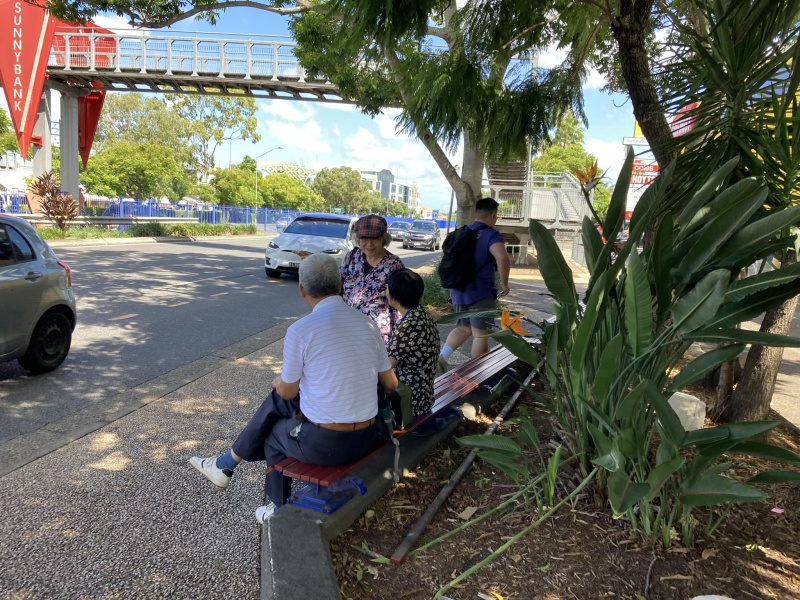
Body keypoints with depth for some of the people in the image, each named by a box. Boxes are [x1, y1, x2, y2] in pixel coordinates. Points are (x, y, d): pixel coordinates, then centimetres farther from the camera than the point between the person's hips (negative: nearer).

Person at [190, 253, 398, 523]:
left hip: (325, 443, -5)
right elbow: (390, 384, 7)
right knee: (276, 402, 23)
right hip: (367, 438, 6)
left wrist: (278, 382, 22)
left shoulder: (300, 330, -16)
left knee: (274, 431, 29)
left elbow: (288, 391, -1)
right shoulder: (368, 323, -1)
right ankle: (227, 465, 41)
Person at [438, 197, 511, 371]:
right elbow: (503, 258, -30)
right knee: (480, 334, 5)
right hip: (480, 292, -7)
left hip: (458, 290, 7)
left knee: (464, 328, 21)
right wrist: (504, 283, -16)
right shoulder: (491, 235, -11)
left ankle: (441, 357, 5)